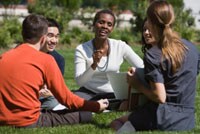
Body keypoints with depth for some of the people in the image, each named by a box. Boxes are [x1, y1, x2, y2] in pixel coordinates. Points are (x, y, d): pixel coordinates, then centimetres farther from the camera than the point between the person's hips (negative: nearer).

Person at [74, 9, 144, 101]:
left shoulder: (121, 46, -5)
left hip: (112, 94, 2)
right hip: (88, 92, -1)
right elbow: (79, 82, -17)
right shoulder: (81, 49, -8)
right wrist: (94, 65, -34)